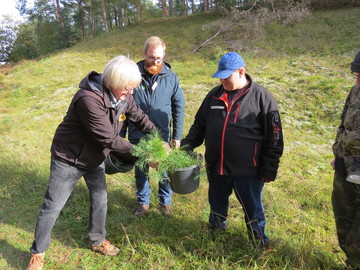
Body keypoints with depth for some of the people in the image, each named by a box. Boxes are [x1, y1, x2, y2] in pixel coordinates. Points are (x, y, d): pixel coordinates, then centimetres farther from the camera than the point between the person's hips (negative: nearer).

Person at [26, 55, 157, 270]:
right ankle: (38, 253, 29)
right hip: (69, 159, -7)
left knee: (100, 199, 16)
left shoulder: (123, 96, -12)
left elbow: (140, 118, 2)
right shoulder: (89, 99, -36)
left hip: (95, 158, 7)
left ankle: (98, 241, 39)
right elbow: (109, 138, -32)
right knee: (53, 207, 7)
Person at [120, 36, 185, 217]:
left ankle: (165, 202, 36)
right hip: (137, 136, 0)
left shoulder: (170, 77, -4)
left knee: (165, 172, 12)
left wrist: (177, 135, 0)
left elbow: (179, 107, 2)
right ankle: (143, 202, 37)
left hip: (162, 135, 0)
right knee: (141, 172, 16)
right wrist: (120, 135, 3)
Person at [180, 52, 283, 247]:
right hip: (215, 167, 5)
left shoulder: (262, 97, -9)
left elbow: (274, 137, -8)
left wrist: (269, 171, -8)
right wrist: (187, 144, 0)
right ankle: (215, 232, 50)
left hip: (247, 171, -4)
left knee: (252, 209, 15)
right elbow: (199, 125, 15)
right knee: (217, 205, 24)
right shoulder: (214, 95, 4)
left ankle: (260, 243, 39)